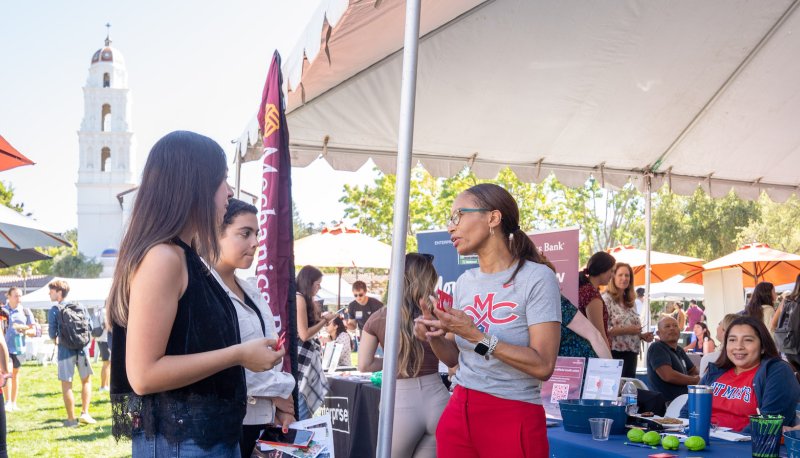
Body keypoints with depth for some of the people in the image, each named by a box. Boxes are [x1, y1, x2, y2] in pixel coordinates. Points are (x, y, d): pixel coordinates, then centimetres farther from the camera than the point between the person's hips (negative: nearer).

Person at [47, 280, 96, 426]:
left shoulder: (54, 310, -5)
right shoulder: (80, 306, 6)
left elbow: (52, 333, -5)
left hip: (65, 350, -3)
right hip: (82, 348, 3)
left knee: (66, 384, 6)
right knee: (86, 381, 15)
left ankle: (71, 418, 8)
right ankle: (85, 413, 6)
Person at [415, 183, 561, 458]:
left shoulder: (536, 277, -11)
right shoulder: (465, 281, 9)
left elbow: (543, 365, -18)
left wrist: (476, 335, -22)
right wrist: (435, 336, -5)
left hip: (513, 419, -6)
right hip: (458, 414, 6)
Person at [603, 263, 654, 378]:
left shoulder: (631, 302, 16)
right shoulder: (606, 299, -8)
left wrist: (642, 336, 7)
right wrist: (626, 330, -20)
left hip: (631, 354, 7)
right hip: (614, 353, -7)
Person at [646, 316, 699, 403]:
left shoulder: (679, 350, 19)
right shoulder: (657, 348, -8)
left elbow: (694, 371, 29)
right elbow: (668, 375, -20)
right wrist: (695, 380, -4)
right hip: (668, 402, -9)